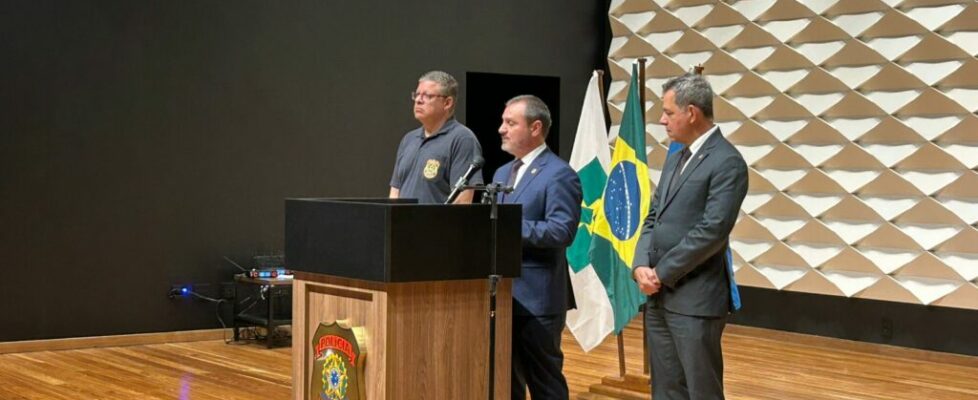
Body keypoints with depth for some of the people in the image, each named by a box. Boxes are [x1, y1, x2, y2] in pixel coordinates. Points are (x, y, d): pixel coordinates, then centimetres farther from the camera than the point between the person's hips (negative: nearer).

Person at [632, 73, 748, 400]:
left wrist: (661, 273, -13)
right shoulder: (675, 159, 17)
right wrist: (641, 266, -2)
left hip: (695, 299, -8)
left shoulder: (727, 161, -11)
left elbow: (712, 231, -19)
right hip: (659, 296, 8)